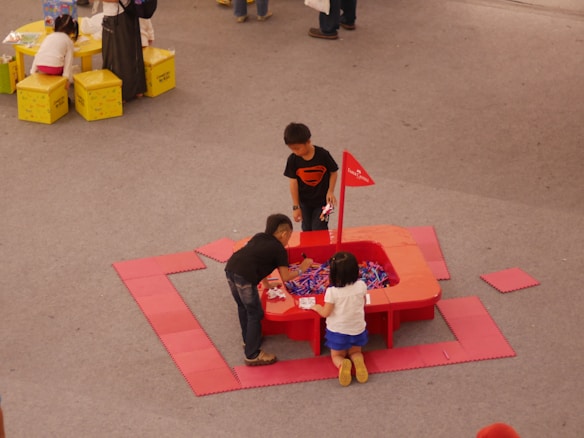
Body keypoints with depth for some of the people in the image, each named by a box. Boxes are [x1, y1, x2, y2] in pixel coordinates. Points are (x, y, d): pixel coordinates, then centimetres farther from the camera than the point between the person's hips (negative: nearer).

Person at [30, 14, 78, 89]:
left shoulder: (48, 37, 27)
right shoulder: (68, 41, 14)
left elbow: (38, 55, 23)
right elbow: (68, 61, 3)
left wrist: (33, 72, 26)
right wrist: (67, 78, -1)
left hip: (40, 66, 5)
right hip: (54, 67, -5)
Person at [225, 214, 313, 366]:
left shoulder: (259, 237, 26)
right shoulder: (280, 250, 7)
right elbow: (285, 277, 8)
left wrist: (265, 282, 41)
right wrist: (301, 269, 23)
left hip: (230, 268, 8)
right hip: (245, 277, -8)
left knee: (243, 307, 28)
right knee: (255, 314, 5)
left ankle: (248, 339, 47)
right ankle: (252, 355, 10)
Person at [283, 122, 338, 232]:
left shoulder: (322, 155, -19)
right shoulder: (293, 160, -14)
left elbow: (333, 173, -5)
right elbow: (293, 182, -8)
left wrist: (330, 192, -16)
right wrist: (296, 206, -5)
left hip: (322, 200, -3)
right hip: (304, 201, 3)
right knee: (307, 230, 14)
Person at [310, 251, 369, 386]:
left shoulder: (332, 291, -25)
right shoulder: (361, 285, -15)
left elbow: (325, 313, -16)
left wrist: (317, 308, 5)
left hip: (337, 330, -3)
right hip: (357, 328, 3)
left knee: (336, 356, 20)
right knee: (355, 352, 27)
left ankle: (342, 364, -17)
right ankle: (359, 362, -11)